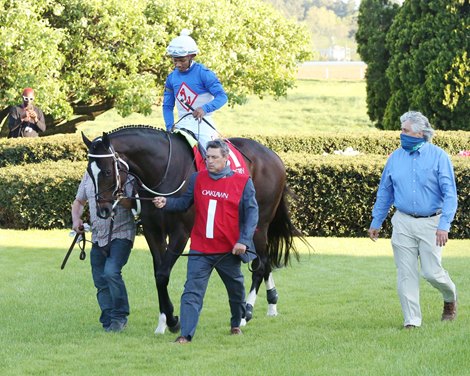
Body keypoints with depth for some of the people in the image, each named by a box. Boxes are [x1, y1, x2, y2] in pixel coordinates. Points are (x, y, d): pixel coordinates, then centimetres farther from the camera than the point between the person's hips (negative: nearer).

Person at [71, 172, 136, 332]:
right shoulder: (89, 175, 9)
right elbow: (79, 202, 20)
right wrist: (76, 218, 0)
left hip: (121, 234, -6)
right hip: (98, 237, 6)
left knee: (111, 272, -23)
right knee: (100, 281, 7)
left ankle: (119, 317, -8)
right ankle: (109, 322, 17)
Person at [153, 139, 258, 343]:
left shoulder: (243, 182, -5)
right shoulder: (197, 179, 3)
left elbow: (252, 212, -6)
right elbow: (184, 202, 9)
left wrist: (244, 240, -16)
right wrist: (166, 203, -12)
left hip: (228, 250, -1)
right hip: (200, 249, 1)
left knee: (236, 290, 19)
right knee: (192, 292, -9)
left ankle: (236, 324, 42)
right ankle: (186, 334, -11)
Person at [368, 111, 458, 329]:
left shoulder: (438, 157, -5)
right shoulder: (395, 158, 6)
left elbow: (449, 194, -8)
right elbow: (385, 192, 16)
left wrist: (444, 225, -18)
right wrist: (376, 222, 15)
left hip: (430, 223, -3)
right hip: (403, 223, 3)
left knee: (432, 272, -4)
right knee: (406, 274, -1)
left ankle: (450, 298, 27)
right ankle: (412, 321, 5)